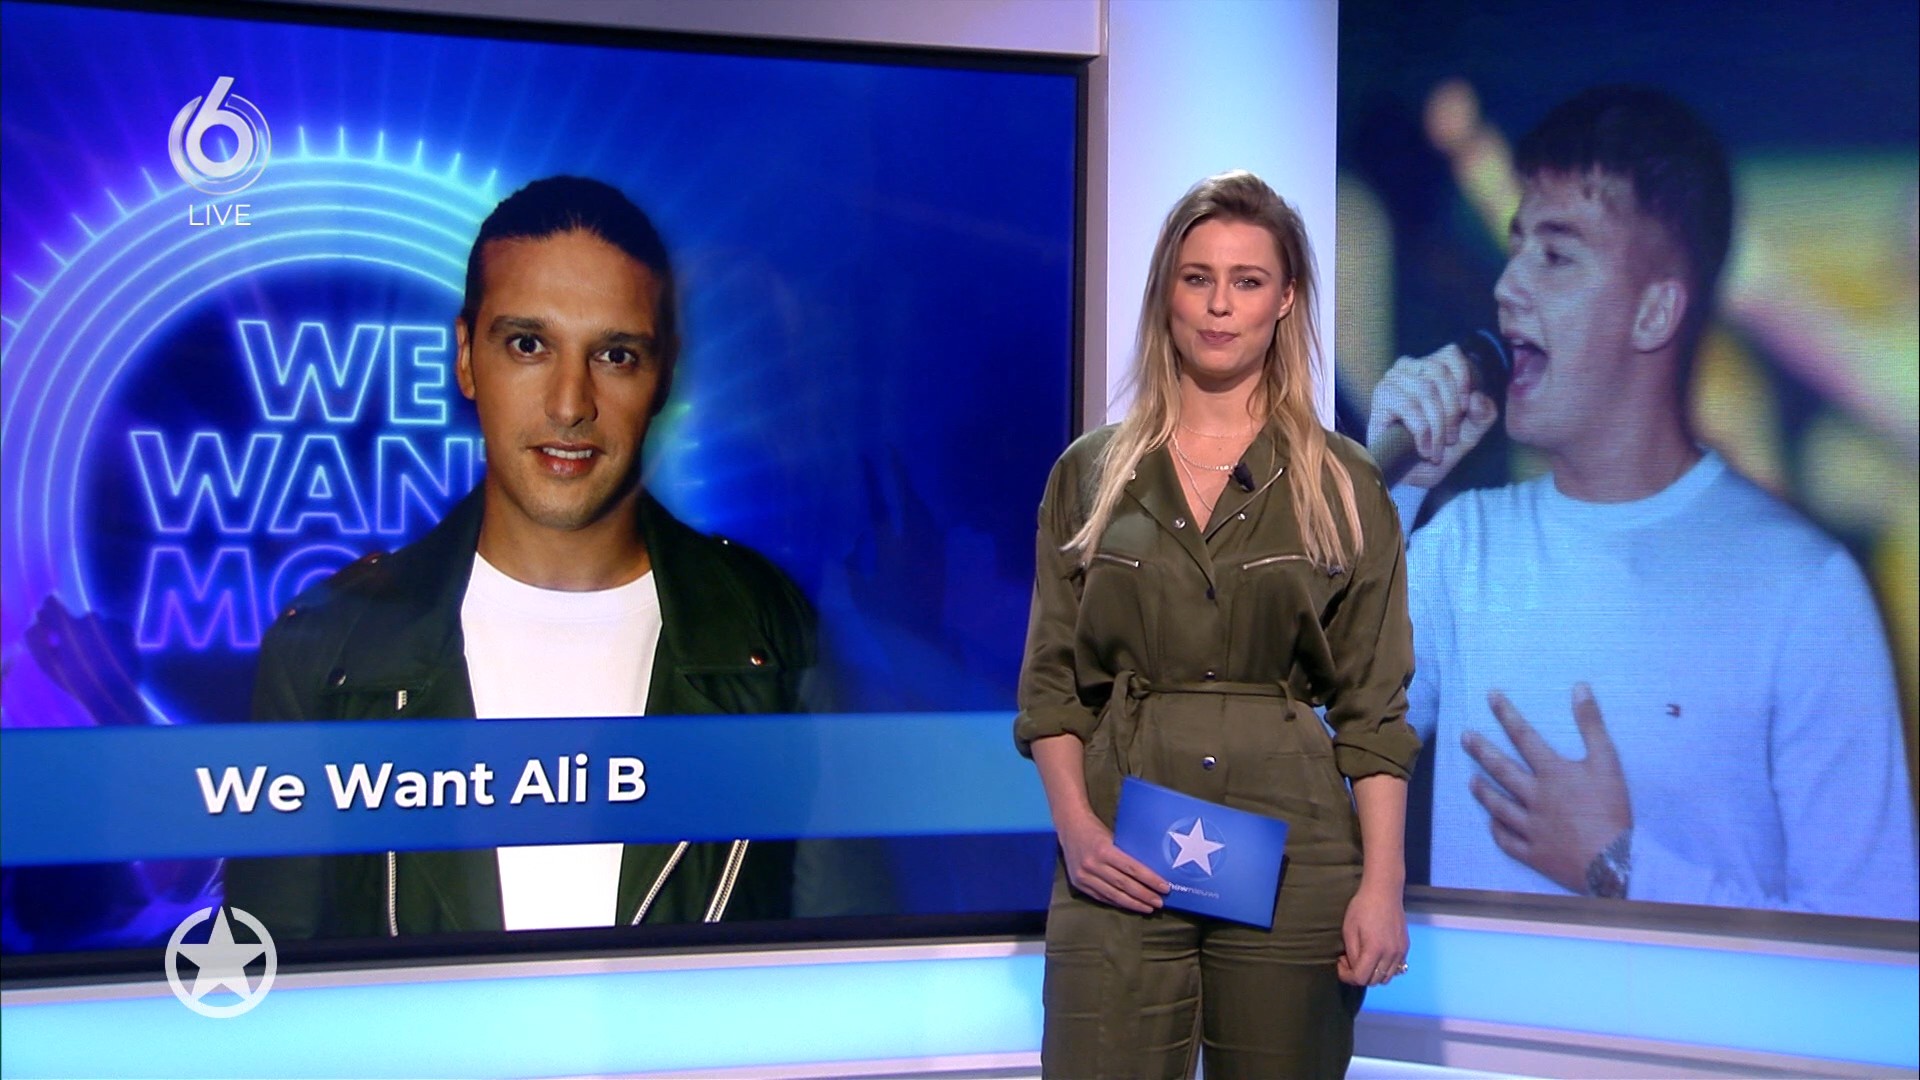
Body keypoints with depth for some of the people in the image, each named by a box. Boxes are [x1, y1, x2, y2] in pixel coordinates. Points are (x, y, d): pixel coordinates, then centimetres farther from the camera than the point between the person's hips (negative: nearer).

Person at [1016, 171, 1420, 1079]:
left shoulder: (1342, 485, 6)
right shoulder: (1089, 474, 9)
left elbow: (1373, 706, 3)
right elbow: (1051, 683, 8)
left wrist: (1383, 884, -6)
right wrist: (1076, 825, -8)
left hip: (1292, 859, 0)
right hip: (1121, 865, 1)